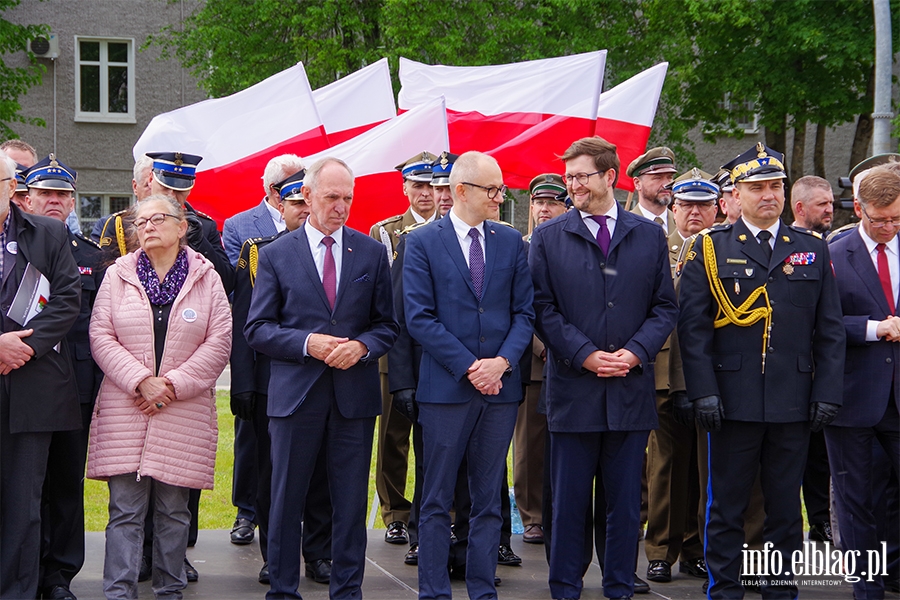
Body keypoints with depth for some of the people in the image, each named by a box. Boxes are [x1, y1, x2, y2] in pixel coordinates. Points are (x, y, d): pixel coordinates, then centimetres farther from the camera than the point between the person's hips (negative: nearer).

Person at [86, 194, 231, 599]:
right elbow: (101, 337, 1)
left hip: (184, 411, 0)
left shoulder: (206, 278, 6)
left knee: (174, 511, 5)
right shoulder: (118, 276, 8)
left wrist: (173, 384, -9)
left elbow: (219, 341, -1)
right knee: (125, 510, -3)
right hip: (124, 410, 0)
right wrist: (141, 381, -11)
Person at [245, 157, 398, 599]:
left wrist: (361, 346, -12)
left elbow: (387, 325, 8)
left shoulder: (372, 253, 7)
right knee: (286, 498, 4)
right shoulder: (276, 255, 3)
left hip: (355, 393, 1)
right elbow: (257, 328, 1)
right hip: (295, 392, -1)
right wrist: (306, 343, -14)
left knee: (351, 501, 6)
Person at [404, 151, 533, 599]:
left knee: (488, 499, 9)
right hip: (444, 388, -3)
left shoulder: (511, 242, 9)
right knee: (437, 500, 2)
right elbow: (420, 318, -8)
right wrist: (467, 367, -13)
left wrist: (503, 360, -10)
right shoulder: (422, 242, -2)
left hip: (501, 387, 3)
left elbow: (524, 311, 7)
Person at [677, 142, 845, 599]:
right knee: (727, 506, 5)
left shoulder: (812, 250, 10)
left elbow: (830, 330, 9)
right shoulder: (710, 248, 3)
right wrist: (703, 391, -10)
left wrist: (827, 392, 0)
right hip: (733, 401, -2)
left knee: (786, 506, 9)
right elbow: (693, 325, -2)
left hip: (793, 404, 2)